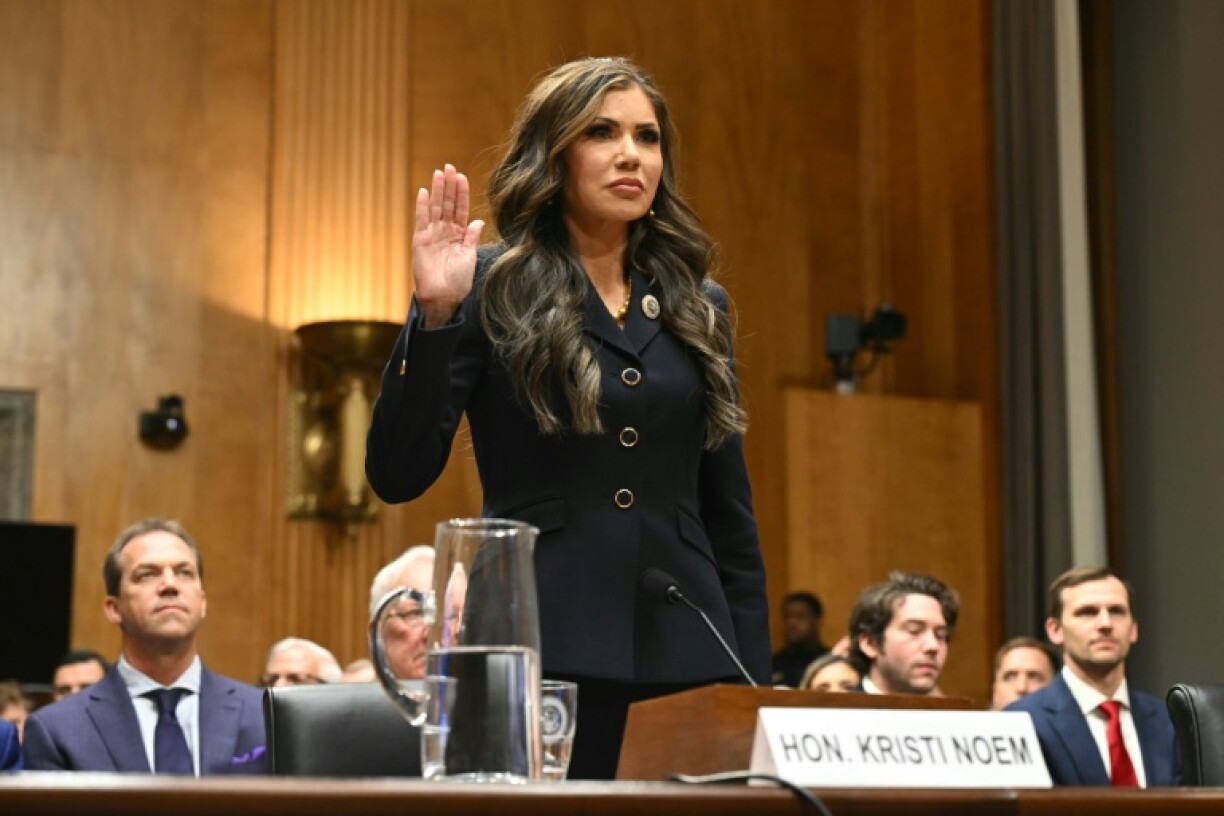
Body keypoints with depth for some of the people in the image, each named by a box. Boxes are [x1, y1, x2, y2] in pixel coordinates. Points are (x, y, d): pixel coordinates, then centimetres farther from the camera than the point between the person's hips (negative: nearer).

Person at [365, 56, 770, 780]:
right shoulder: (490, 288, 2)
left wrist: (756, 683, 8)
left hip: (683, 652, 4)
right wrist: (436, 313, -16)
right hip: (543, 651, -3)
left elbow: (730, 516, 15)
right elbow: (397, 477, -6)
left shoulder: (699, 306, 13)